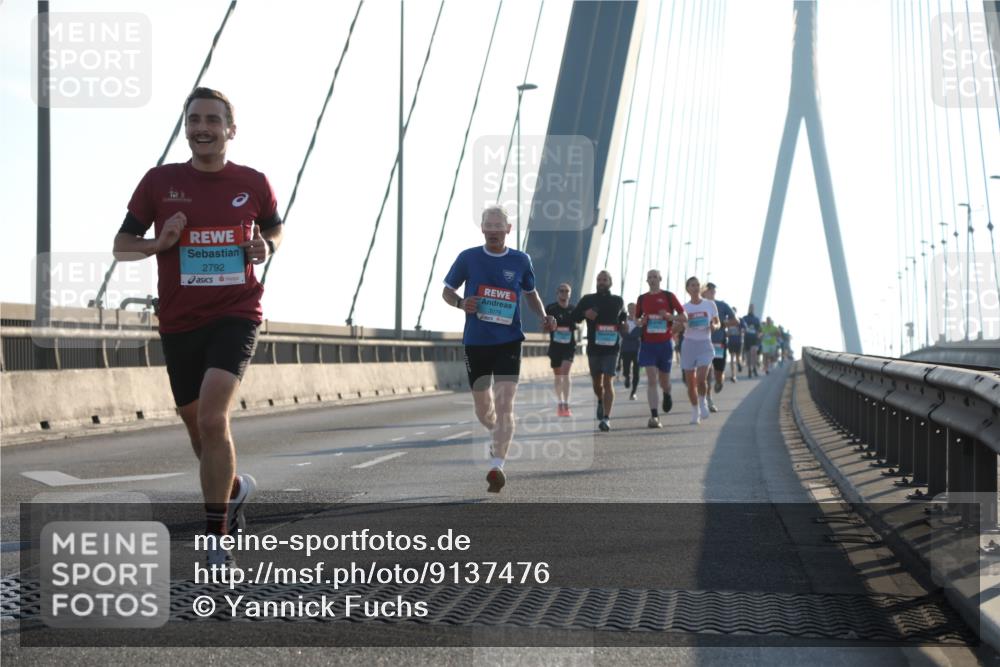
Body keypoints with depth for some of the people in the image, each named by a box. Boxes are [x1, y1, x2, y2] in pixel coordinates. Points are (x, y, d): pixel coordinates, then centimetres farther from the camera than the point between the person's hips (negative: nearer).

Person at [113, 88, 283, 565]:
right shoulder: (160, 182, -1)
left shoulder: (253, 184, 0)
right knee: (200, 431, 14)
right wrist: (159, 242, -15)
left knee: (212, 417, -22)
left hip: (235, 316, -2)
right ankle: (236, 487, 47)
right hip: (178, 324, 3)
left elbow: (274, 228, 19)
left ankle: (216, 536, -14)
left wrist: (267, 247, -4)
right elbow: (121, 247, 5)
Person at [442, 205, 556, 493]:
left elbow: (530, 293, 18)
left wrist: (543, 316, 0)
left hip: (508, 342, -1)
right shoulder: (468, 258, 0)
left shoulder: (521, 261, 3)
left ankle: (497, 466, -14)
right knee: (483, 409, 11)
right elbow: (447, 291, 9)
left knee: (504, 405, -14)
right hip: (475, 342, 1)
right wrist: (460, 303, -13)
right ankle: (499, 436, 44)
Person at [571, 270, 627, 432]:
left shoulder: (618, 301, 8)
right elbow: (574, 316, 4)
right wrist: (585, 314, -15)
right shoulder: (588, 299, 5)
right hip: (593, 347, 2)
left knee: (608, 382, -13)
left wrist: (623, 326, 4)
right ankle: (601, 402, 47)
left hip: (611, 347, -2)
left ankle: (606, 418, -18)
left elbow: (622, 318, 25)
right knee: (596, 382, 14)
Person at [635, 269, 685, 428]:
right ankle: (654, 416, -13)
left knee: (663, 379, 11)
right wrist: (641, 321, -6)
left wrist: (669, 316, -16)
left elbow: (683, 316, 2)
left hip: (665, 343, -1)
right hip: (648, 343, 1)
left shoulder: (668, 296, 0)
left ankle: (667, 394, 48)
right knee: (651, 380, -10)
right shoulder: (642, 299, 6)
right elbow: (636, 319, 17)